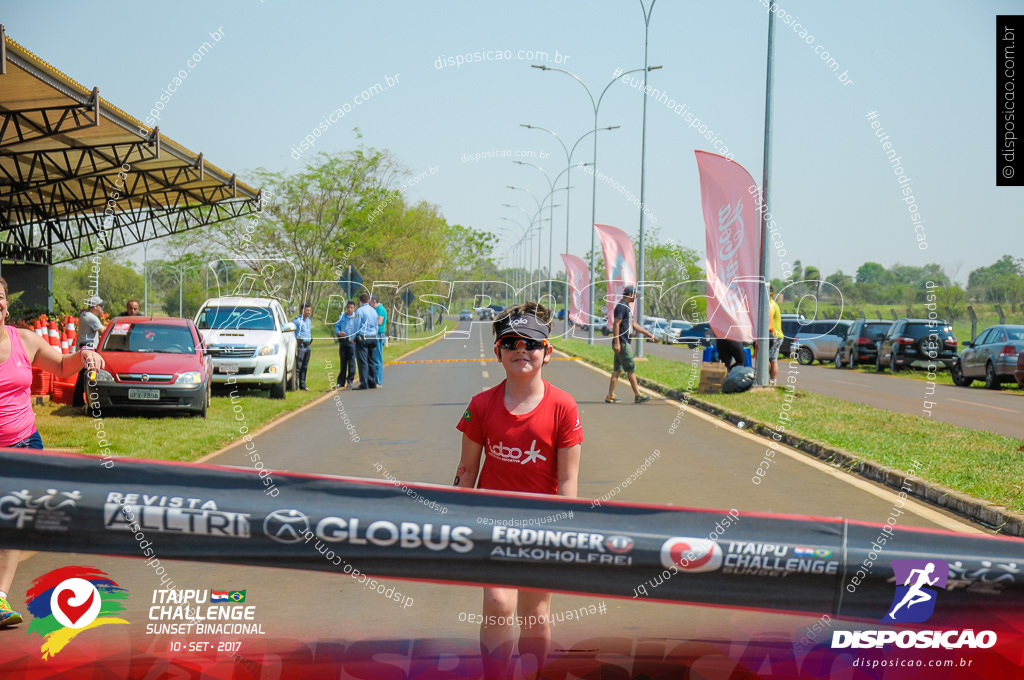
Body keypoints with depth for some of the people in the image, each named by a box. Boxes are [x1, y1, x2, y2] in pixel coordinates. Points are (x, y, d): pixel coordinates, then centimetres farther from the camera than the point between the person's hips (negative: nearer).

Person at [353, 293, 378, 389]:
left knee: (362, 361, -7)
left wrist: (353, 338, 3)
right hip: (373, 337, 7)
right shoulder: (374, 311, 11)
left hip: (362, 338, -7)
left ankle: (364, 384, -11)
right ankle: (372, 382, 14)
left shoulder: (359, 311, -9)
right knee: (371, 361, 13)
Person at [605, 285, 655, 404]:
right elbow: (616, 324, -21)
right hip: (622, 343, -10)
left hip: (624, 342, 10)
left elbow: (633, 324, 25)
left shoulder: (626, 307, 18)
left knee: (617, 369, 9)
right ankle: (637, 395, -1)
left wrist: (648, 333, 26)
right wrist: (616, 343, -25)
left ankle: (610, 396, 10)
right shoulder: (621, 306, -14)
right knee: (631, 369, -5)